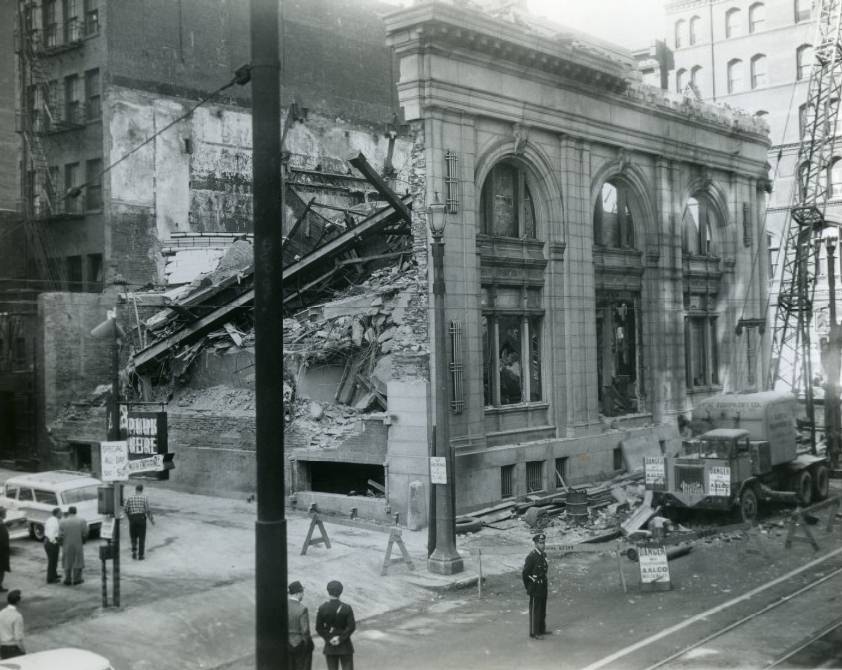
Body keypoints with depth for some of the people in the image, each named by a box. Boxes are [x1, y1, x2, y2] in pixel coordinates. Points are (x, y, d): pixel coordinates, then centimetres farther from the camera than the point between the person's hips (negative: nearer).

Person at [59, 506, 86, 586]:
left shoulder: (63, 522, -8)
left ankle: (67, 580, 17)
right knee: (77, 561, 11)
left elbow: (60, 535, -10)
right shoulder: (81, 521, -8)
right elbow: (85, 532, -9)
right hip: (78, 544, -1)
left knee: (67, 562, 14)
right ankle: (76, 579, 14)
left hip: (67, 545, 1)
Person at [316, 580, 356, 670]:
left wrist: (329, 638, -6)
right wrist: (341, 638, -11)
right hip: (345, 646, -1)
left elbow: (319, 628, -7)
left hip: (330, 647, 1)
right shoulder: (347, 608, -12)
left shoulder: (322, 608, -8)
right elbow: (352, 627, -15)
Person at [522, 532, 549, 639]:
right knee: (535, 610, -1)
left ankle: (541, 629, 29)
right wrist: (528, 588, -11)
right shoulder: (531, 556, -19)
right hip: (535, 588, -8)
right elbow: (525, 573, -16)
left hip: (543, 587, 8)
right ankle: (533, 633, 6)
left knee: (543, 609, 17)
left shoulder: (543, 555, 7)